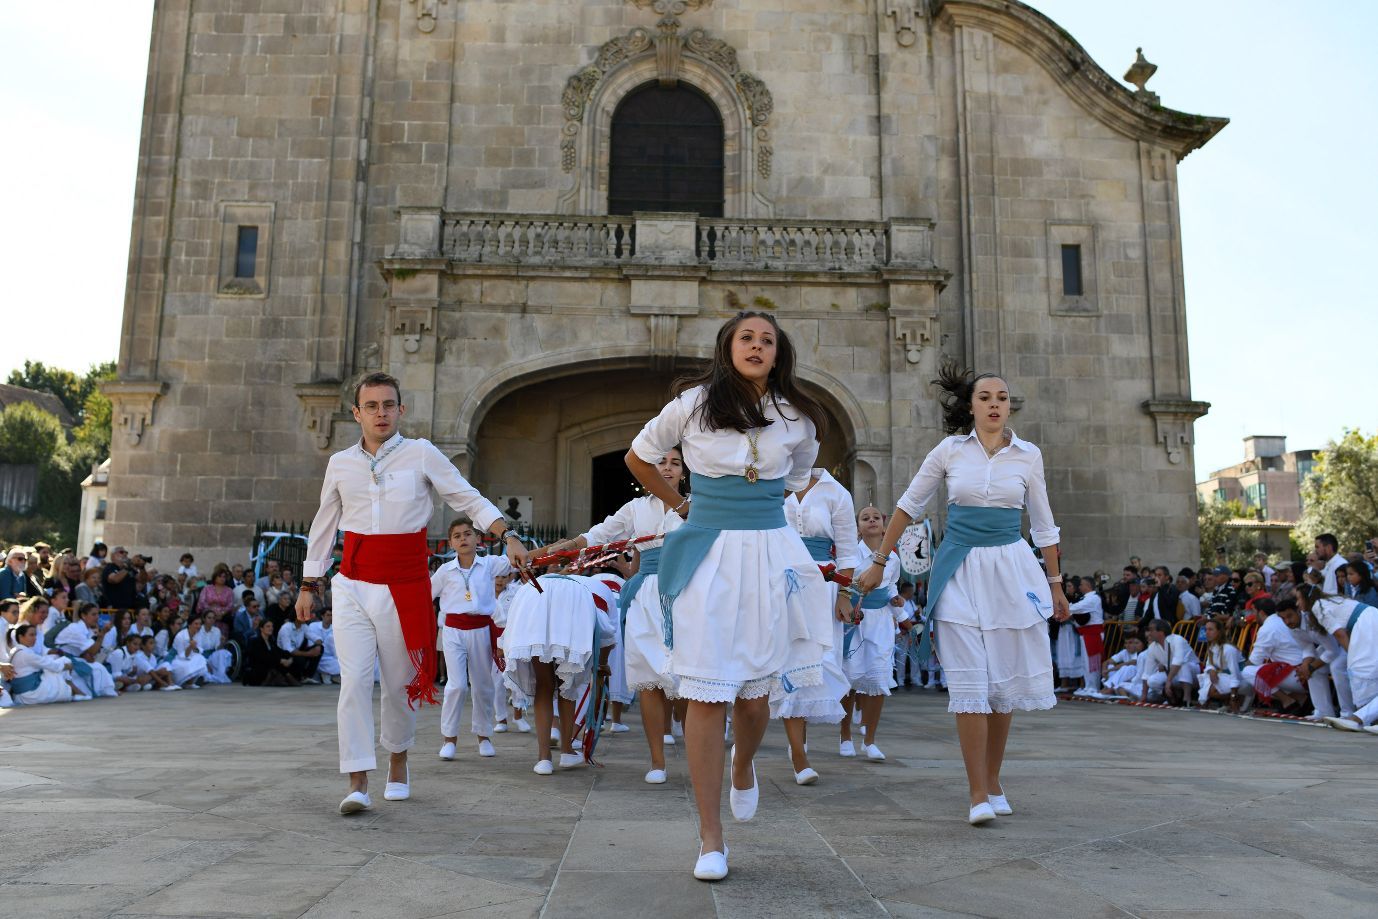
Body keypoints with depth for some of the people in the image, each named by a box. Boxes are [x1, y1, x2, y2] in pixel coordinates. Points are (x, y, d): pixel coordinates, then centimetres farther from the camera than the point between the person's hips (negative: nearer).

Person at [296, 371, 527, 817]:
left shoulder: (422, 454, -1)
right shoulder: (340, 464, 8)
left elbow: (469, 499, -4)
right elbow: (323, 528, 17)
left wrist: (508, 536, -17)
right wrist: (308, 585, 18)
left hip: (404, 587, -2)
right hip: (351, 587, 2)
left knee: (399, 683, 10)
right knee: (354, 681, -7)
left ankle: (398, 763, 33)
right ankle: (358, 783, 0)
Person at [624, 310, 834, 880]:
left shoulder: (797, 419, 5)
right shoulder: (693, 404, -1)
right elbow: (638, 457, 14)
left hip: (770, 556, 2)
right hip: (707, 555, -2)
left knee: (755, 692, 6)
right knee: (706, 692, -5)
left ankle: (743, 765, 42)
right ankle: (710, 838, 6)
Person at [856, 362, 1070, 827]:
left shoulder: (1028, 455, 4)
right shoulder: (950, 450, 1)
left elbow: (1043, 525, 12)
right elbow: (908, 506, 8)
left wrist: (1056, 584, 12)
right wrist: (878, 562, 7)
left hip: (1011, 569, 2)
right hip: (960, 570, -2)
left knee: (1005, 680, 5)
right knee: (969, 681, -7)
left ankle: (993, 779, 21)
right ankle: (978, 794, -2)